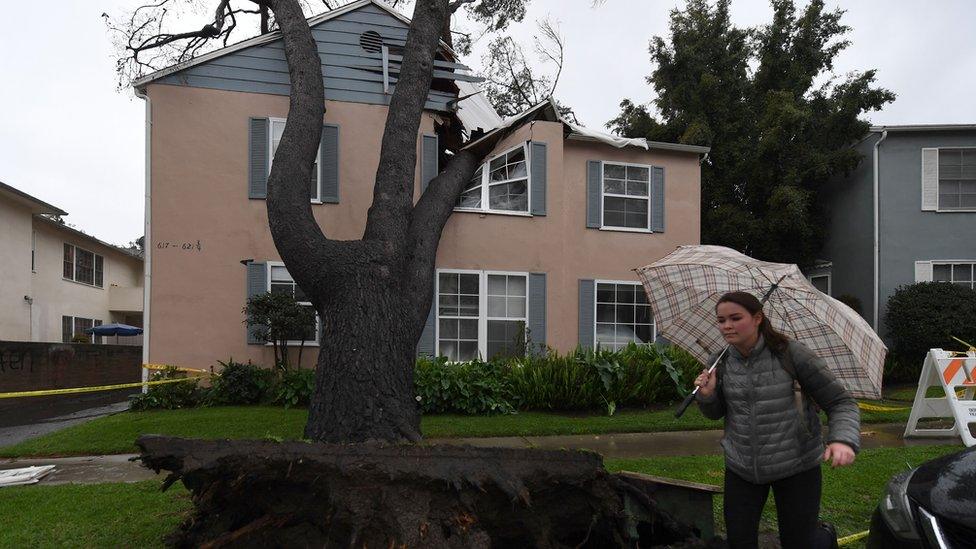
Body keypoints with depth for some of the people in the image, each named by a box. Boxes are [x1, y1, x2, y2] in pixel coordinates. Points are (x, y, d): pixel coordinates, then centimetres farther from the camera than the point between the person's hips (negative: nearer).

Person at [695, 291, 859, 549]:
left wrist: (843, 439, -30)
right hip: (741, 469, 3)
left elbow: (841, 402, -11)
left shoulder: (790, 353, -15)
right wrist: (707, 395, -11)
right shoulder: (720, 363, -3)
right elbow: (716, 413, 12)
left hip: (795, 467, -3)